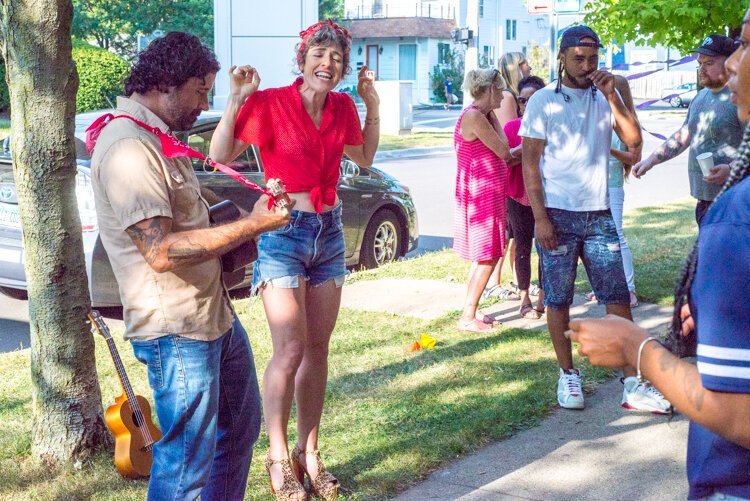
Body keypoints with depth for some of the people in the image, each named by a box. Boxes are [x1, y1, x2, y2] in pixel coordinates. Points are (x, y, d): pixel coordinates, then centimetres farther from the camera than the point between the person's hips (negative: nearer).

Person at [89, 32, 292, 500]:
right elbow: (161, 250, -28)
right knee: (189, 461, -2)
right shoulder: (128, 148, -21)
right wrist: (251, 225, -23)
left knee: (241, 427, 22)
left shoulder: (157, 138, 12)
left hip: (217, 314, 11)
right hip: (178, 330, -11)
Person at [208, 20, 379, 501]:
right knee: (291, 351, -7)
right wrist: (237, 100, -27)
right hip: (284, 231, -6)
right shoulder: (270, 103, -13)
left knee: (318, 351, 9)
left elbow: (364, 157, 20)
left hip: (329, 231, 6)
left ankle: (309, 453, 21)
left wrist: (373, 106, 9)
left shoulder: (342, 106, 4)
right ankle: (278, 457, 10)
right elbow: (221, 156, -18)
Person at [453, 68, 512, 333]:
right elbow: (504, 152, -13)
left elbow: (500, 156, 16)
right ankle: (467, 317, -1)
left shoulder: (480, 116, 14)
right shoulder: (474, 116, -17)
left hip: (488, 195, 11)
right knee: (487, 257, -6)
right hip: (480, 196, -11)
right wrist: (494, 118, -5)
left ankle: (471, 310, 24)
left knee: (483, 257, 16)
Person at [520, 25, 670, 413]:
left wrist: (613, 96, -11)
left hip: (598, 215, 3)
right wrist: (540, 218, -11)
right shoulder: (543, 101, -2)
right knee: (558, 300, 4)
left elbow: (633, 140, -3)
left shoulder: (604, 98, 8)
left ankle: (632, 385, 3)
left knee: (618, 297, 0)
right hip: (558, 215, -3)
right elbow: (529, 162, -4)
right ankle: (568, 375, 20)